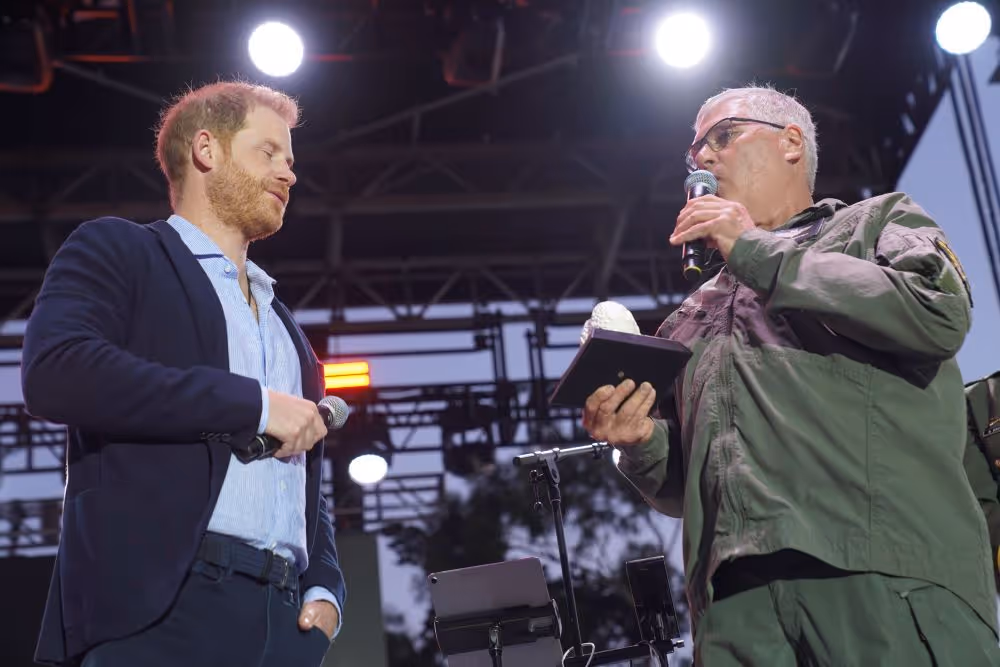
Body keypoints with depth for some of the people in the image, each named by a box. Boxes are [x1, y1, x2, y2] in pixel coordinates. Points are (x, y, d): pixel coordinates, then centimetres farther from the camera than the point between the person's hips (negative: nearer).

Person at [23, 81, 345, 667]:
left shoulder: (285, 327, 27)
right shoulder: (116, 250, 7)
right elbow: (55, 372, -13)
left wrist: (324, 589, 7)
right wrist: (255, 404, -10)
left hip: (285, 619, 6)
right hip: (157, 608, -6)